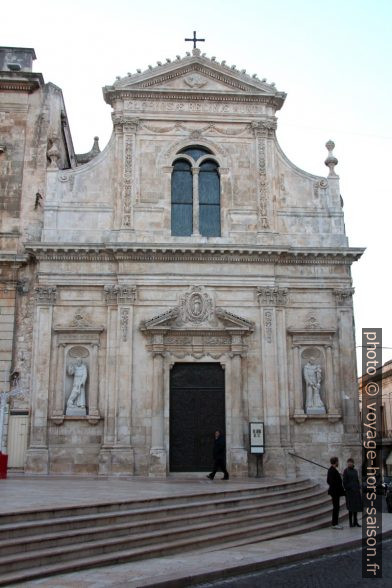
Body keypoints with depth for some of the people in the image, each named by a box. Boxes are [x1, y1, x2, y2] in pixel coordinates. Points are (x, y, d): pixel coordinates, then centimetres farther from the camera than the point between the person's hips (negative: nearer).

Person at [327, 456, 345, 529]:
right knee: (336, 507, -7)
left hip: (336, 492, 10)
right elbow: (331, 481, -22)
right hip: (335, 491, -10)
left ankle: (335, 523, 18)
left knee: (336, 507, 13)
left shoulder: (333, 470, 14)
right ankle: (334, 524, -3)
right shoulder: (332, 470, -17)